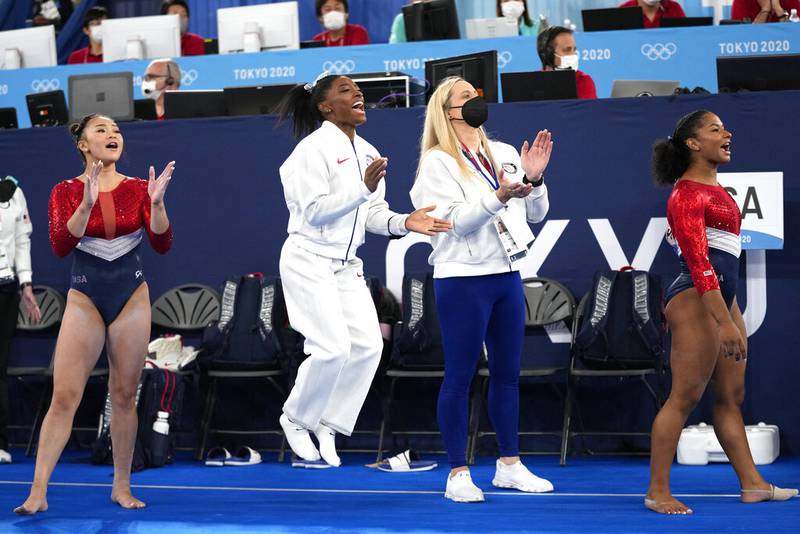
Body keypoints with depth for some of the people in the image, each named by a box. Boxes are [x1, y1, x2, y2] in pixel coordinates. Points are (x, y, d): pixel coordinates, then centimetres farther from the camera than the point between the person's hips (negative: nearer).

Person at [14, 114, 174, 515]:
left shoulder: (138, 188, 2)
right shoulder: (66, 191, -3)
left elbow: (162, 244, -7)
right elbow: (60, 246, -17)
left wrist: (156, 203, -24)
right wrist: (87, 204, -30)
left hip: (131, 297, 2)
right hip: (85, 298, -2)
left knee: (124, 395, 5)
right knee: (64, 396, -9)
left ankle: (122, 488, 14)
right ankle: (37, 493, -10)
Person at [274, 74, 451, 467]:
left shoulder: (369, 154, 9)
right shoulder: (314, 148, -14)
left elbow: (372, 214, 10)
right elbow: (314, 211, -20)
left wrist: (404, 222, -9)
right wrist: (364, 187, -29)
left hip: (346, 265, 8)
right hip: (309, 261, -8)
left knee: (368, 345, -2)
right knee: (333, 348, -14)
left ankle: (328, 426, 12)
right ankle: (295, 418, 10)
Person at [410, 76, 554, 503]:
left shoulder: (505, 154, 10)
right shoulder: (437, 162, -6)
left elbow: (536, 214, 11)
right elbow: (458, 221, -16)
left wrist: (533, 180, -7)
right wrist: (499, 196, -29)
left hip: (507, 276, 6)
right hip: (463, 279, -6)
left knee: (507, 373, 12)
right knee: (460, 376, -2)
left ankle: (509, 464, 22)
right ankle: (458, 474, 3)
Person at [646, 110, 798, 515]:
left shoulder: (712, 188, 16)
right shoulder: (688, 193, -14)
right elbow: (698, 262, -21)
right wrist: (725, 322, -27)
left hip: (721, 295, 10)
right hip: (696, 299, -10)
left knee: (731, 396, 13)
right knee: (685, 397, -9)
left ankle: (751, 483, 18)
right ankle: (658, 492, -7)